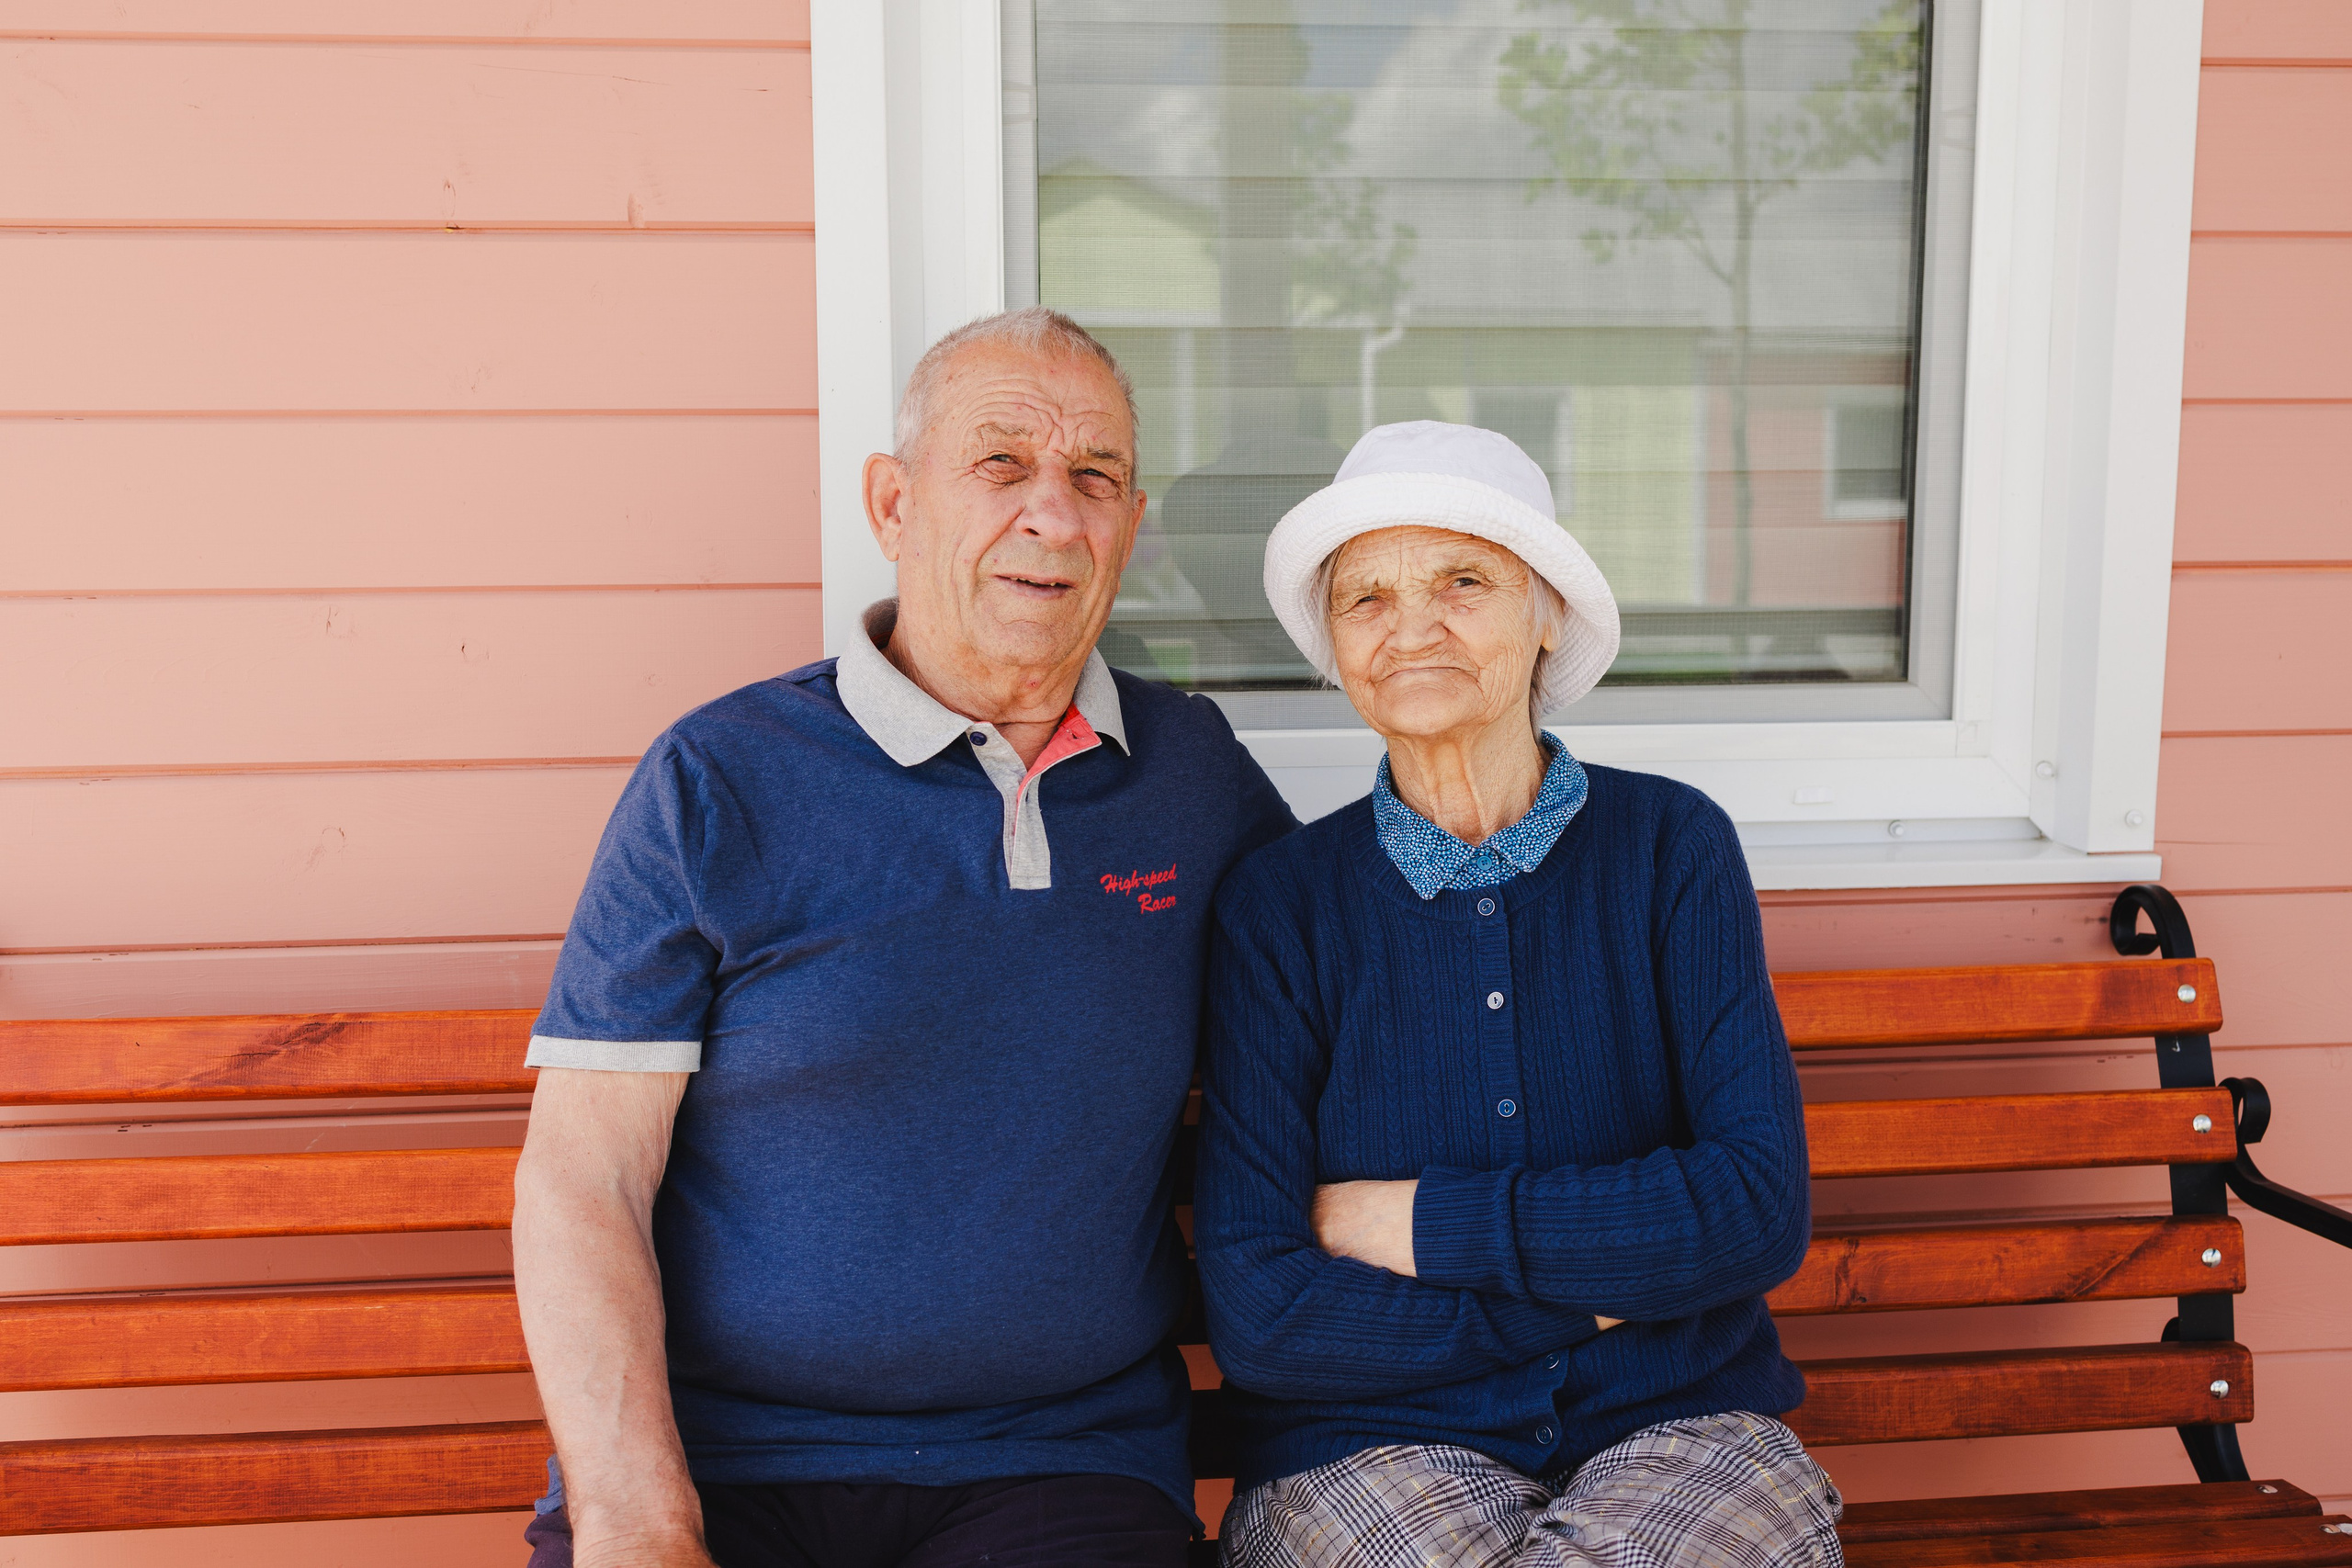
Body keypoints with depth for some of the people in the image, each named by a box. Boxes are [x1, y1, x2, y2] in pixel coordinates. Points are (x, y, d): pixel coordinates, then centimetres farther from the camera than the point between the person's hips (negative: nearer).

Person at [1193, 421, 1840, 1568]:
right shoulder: (1278, 903, -2)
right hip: (1374, 1445, 0)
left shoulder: (1671, 846, 1)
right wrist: (1592, 1288, -7)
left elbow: (1761, 1208, -8)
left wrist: (1423, 1223, -10)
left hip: (1678, 1426, 0)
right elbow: (1256, 1315, -7)